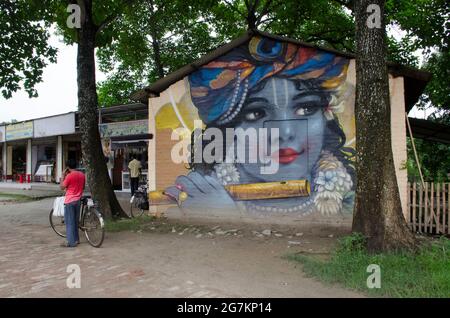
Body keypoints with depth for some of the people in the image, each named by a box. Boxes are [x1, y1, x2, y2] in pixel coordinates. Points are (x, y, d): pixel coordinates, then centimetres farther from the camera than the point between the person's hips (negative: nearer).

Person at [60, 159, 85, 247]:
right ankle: (76, 239, 24)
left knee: (69, 222, -1)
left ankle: (71, 242, 1)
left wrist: (63, 176, -4)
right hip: (78, 200, 7)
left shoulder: (69, 175, -15)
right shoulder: (82, 175, 6)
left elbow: (62, 187, -8)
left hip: (70, 201, -7)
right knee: (75, 221, 17)